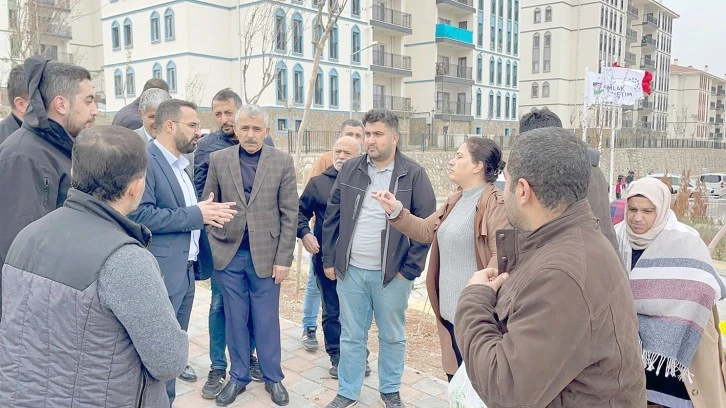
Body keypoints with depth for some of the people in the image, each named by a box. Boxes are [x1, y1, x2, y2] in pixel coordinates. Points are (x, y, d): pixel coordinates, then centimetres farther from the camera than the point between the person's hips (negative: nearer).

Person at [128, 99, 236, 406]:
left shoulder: (180, 164, 14)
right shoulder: (145, 160, -15)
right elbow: (140, 215, -25)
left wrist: (206, 214, 2)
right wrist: (196, 214, -19)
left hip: (186, 270, 9)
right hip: (161, 274, -9)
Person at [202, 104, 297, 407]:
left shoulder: (282, 161, -4)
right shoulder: (218, 160, 0)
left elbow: (289, 214, -4)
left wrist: (283, 258, -7)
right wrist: (213, 247, -1)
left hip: (266, 254, -1)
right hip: (228, 255, 1)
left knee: (267, 320, 10)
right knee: (235, 320, 13)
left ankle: (273, 378, 28)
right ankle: (238, 377, 30)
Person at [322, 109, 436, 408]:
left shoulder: (413, 174, -6)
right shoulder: (350, 169, 3)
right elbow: (332, 217, 8)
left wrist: (410, 269, -10)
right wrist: (329, 260, 5)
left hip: (392, 273, -2)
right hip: (350, 270, 3)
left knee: (392, 336, 14)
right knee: (351, 335, 14)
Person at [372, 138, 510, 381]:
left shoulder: (495, 204, -17)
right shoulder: (455, 201, 13)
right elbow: (425, 231, 17)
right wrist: (396, 212, 5)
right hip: (450, 309, 9)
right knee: (456, 377, 21)